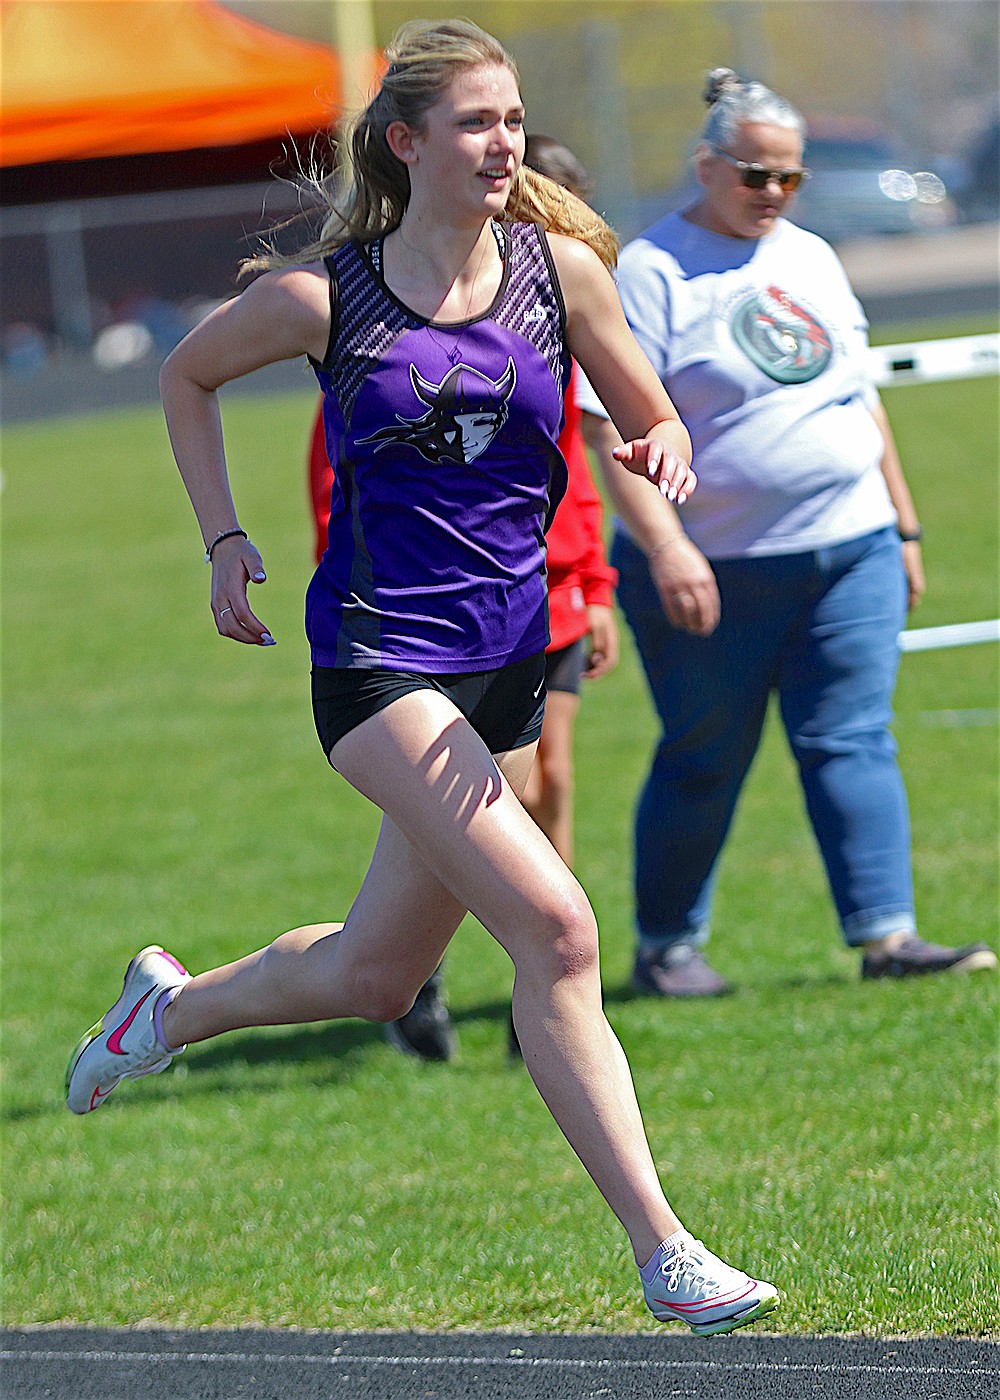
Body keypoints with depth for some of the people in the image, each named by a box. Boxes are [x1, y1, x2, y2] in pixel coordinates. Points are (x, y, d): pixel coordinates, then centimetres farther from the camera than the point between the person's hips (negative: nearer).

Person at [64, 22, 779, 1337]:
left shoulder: (562, 267, 1)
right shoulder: (322, 294, -6)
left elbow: (653, 423, 10)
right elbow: (187, 376, 13)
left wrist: (664, 451, -14)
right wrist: (225, 542, 6)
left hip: (505, 657, 5)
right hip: (379, 650, -5)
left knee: (376, 976, 16)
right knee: (556, 931, -20)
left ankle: (174, 1003, 45)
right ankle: (661, 1252, -18)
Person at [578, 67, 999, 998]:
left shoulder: (811, 259, 15)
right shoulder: (651, 273, -6)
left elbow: (860, 399, 22)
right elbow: (615, 428, -14)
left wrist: (902, 524, 19)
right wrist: (664, 548, -23)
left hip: (851, 554, 5)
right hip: (715, 573, -5)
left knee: (852, 741, -5)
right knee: (705, 761, 4)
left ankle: (885, 934, -11)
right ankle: (664, 948, 17)